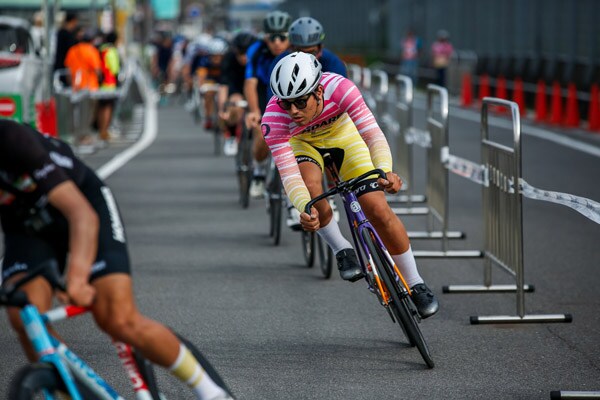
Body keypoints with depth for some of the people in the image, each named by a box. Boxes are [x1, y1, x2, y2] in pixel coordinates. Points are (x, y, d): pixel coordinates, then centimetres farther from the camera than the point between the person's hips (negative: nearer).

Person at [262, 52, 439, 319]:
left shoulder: (339, 87, -38)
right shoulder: (273, 119, -36)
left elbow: (372, 132, -44)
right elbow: (288, 174, -40)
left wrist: (385, 171, -62)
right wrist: (305, 209, -59)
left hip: (344, 135, 0)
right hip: (302, 144, 0)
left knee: (378, 209, -11)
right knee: (310, 187, -33)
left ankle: (415, 285, 7)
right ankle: (342, 250, -7)